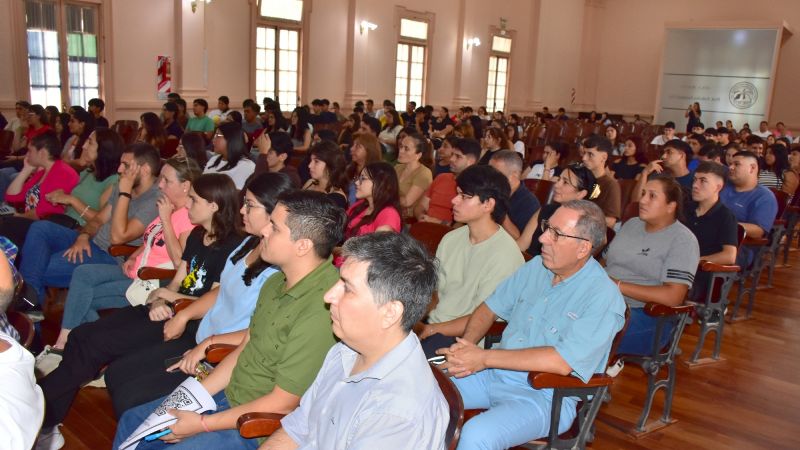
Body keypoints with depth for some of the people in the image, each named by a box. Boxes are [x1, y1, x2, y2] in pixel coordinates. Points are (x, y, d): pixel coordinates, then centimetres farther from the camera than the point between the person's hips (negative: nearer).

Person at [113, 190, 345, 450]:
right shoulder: (277, 281, 1)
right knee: (132, 422, 15)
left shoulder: (321, 310, -31)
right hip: (227, 396, 9)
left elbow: (282, 404, -25)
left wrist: (202, 424, -15)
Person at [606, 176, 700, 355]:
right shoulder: (631, 223, 16)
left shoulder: (682, 240, -6)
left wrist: (619, 285, -17)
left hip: (646, 314, -6)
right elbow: (606, 260, 19)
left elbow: (673, 297, -16)